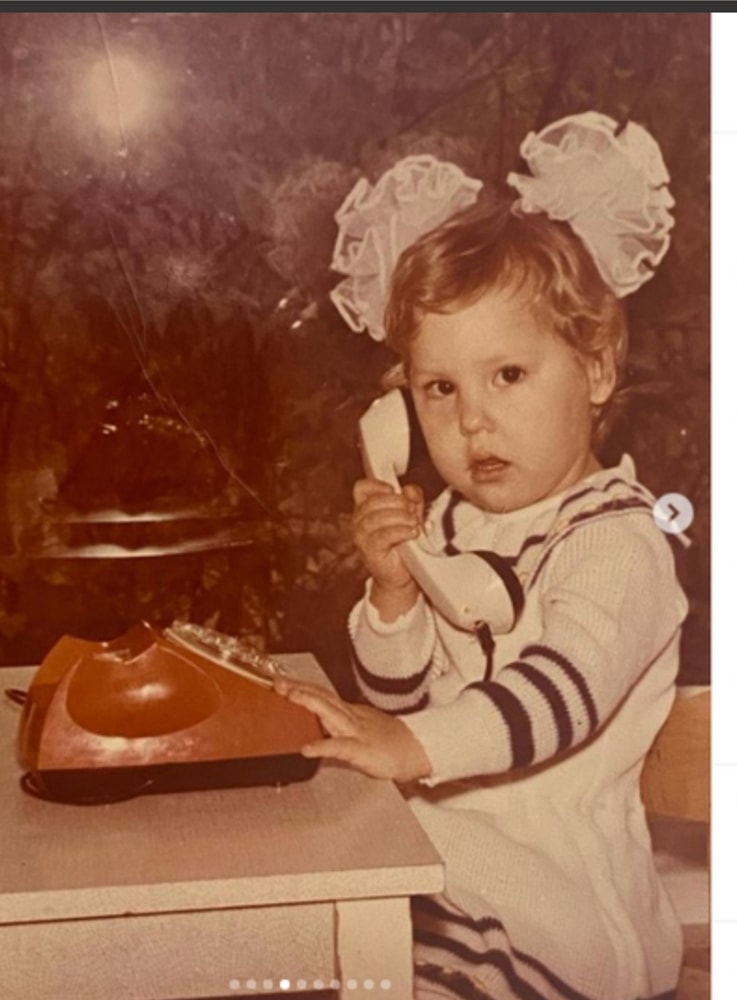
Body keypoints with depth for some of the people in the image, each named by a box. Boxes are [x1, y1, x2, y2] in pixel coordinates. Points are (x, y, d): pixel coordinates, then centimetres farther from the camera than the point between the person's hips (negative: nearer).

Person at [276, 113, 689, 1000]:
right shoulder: (448, 526, 6)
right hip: (437, 869, 6)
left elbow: (560, 694, -29)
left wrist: (416, 746, -41)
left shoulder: (615, 544, -13)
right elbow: (397, 694, 9)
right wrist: (394, 592, -9)